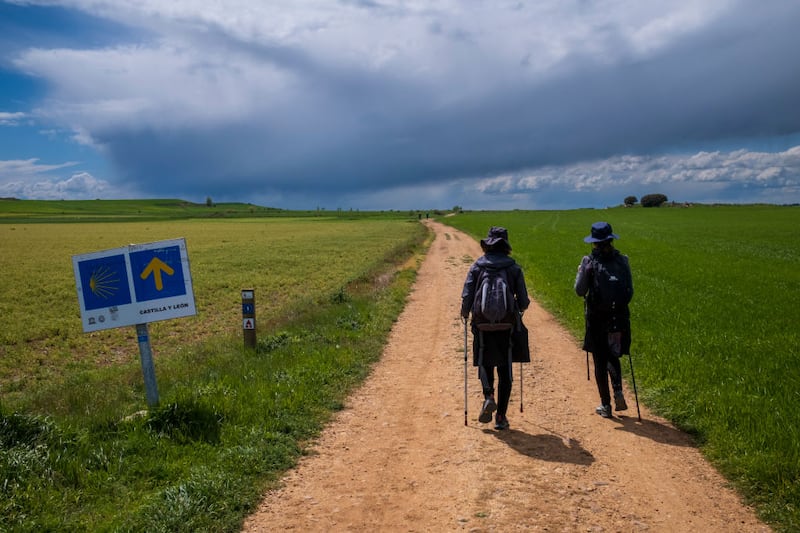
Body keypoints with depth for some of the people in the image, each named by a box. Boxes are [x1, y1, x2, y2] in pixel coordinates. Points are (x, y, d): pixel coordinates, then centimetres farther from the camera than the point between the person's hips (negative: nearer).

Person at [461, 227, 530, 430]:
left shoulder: (477, 266, -1)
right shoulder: (514, 267, 1)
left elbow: (467, 296, -5)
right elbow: (523, 301, 0)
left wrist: (465, 314, 14)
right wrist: (519, 308, 23)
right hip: (507, 326, 1)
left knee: (485, 363, 18)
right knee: (505, 370, 10)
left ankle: (488, 396, -8)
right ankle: (501, 416, 11)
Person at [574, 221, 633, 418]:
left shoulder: (589, 261, -9)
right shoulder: (622, 260, -1)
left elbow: (580, 291, -6)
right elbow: (630, 291, 3)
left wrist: (581, 273, 10)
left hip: (596, 317, -3)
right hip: (619, 316, 3)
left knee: (600, 361, 9)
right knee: (613, 356, 23)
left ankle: (605, 405, 14)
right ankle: (618, 391, 3)